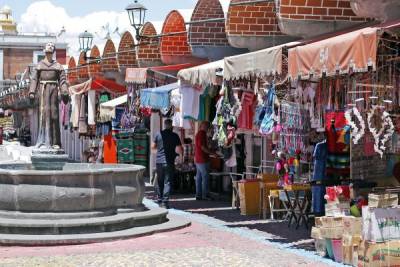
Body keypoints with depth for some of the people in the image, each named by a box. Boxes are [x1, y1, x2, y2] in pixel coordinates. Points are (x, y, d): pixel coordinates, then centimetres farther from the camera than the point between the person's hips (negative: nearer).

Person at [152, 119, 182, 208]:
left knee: (160, 182, 15)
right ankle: (165, 202, -10)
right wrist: (180, 155, 11)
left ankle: (160, 200, 19)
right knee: (167, 182, -2)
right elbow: (179, 149, -10)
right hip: (169, 162, -3)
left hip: (159, 161, 3)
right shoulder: (174, 136, -5)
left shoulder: (159, 134, 2)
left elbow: (153, 146, 9)